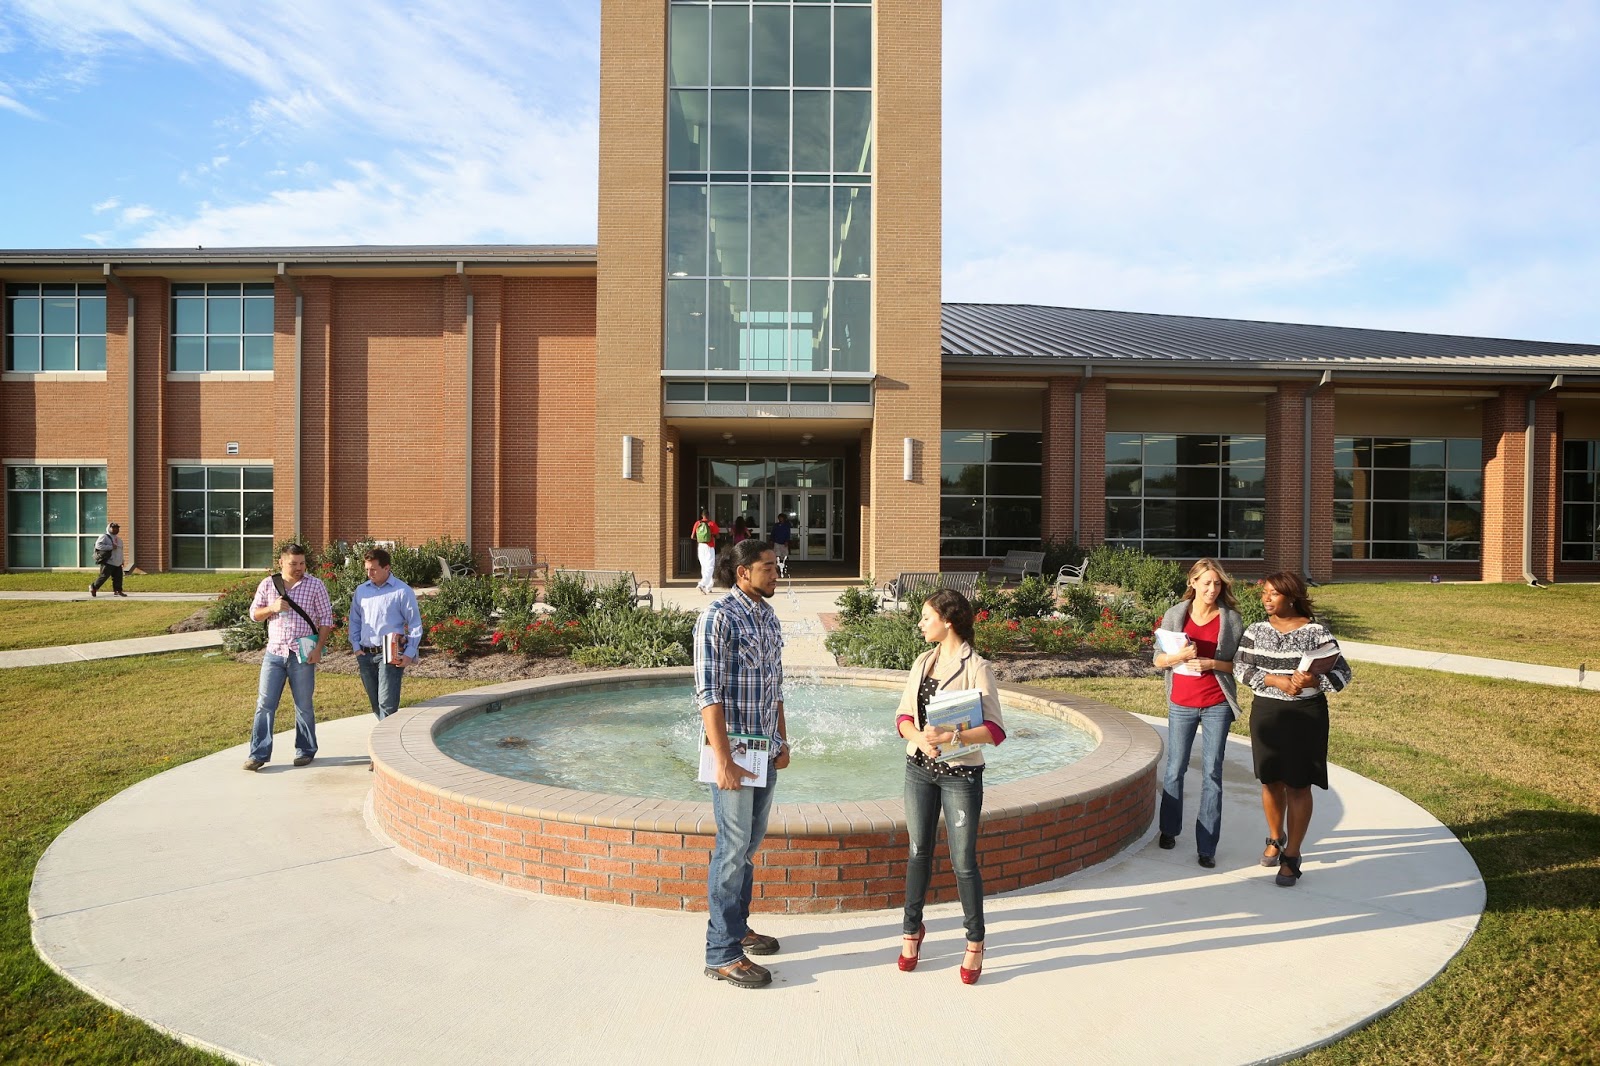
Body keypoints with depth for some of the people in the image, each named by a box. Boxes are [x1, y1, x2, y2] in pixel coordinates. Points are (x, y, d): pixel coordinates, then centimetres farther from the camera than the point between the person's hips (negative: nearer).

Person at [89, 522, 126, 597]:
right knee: (104, 576, -7)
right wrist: (111, 547, -23)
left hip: (117, 564, 8)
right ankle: (93, 588, 9)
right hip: (108, 563, -8)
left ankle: (118, 590, 8)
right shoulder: (104, 537, -5)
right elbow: (98, 545, -20)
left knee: (118, 577, 3)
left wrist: (122, 560, 28)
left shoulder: (119, 539, 21)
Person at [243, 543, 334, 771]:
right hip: (274, 653, 2)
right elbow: (254, 613, 11)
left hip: (302, 655, -2)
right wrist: (272, 608, -11)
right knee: (264, 704, 2)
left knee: (304, 706, 7)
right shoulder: (267, 585, 6)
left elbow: (326, 618, -1)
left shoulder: (315, 585, -2)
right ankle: (259, 754, 8)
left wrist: (318, 648, -9)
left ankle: (305, 751, 19)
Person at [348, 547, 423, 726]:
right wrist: (356, 646, 6)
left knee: (387, 703, -11)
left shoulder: (403, 591, -5)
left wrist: (410, 654, -12)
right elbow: (354, 620, 18)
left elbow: (415, 625, -4)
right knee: (375, 703, 12)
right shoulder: (361, 590, 11)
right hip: (365, 655, 6)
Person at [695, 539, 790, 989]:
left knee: (751, 844, 17)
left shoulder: (769, 618, 10)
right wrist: (723, 761, -20)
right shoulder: (718, 617, -15)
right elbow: (708, 694, -18)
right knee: (733, 848, -2)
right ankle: (723, 954, 9)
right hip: (733, 751, -8)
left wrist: (782, 741, 16)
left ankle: (737, 926, 33)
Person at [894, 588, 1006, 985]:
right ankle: (912, 928, 33)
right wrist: (919, 737, -15)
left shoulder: (975, 667, -13)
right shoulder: (923, 662, 6)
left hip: (961, 773, -5)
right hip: (919, 769, 5)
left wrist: (953, 736, -30)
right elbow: (903, 714, 5)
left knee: (964, 862, 4)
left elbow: (995, 730, -17)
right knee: (918, 853, 15)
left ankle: (975, 941, 23)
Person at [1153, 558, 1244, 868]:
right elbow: (1158, 659, 2)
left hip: (1217, 705, -1)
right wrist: (1179, 656, -17)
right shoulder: (1175, 615, 0)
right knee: (1175, 769, 10)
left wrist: (1212, 664, -16)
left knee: (1212, 773, 1)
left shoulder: (1231, 619, -2)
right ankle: (1169, 829, 30)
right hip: (1181, 704, 1)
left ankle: (1207, 846, 8)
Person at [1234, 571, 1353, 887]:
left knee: (1298, 785, 2)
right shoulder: (1256, 631, 2)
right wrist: (1276, 680, -20)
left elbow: (1342, 672, -5)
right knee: (1270, 781, 14)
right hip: (1266, 715, 3)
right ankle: (1275, 838, 36)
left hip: (1306, 716, -3)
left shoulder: (1316, 632, -7)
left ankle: (1291, 856, 12)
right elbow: (1241, 668, -6)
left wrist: (1315, 682, -24)